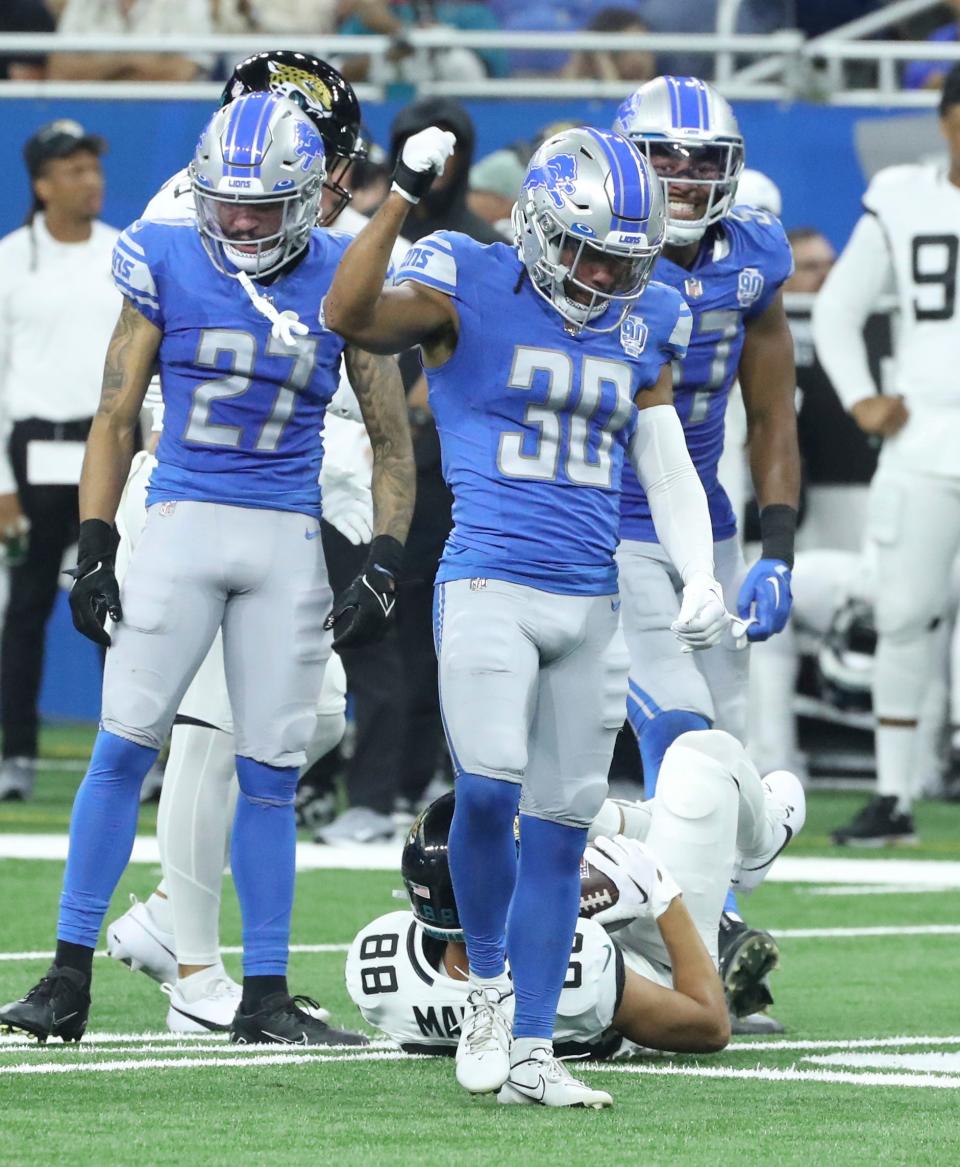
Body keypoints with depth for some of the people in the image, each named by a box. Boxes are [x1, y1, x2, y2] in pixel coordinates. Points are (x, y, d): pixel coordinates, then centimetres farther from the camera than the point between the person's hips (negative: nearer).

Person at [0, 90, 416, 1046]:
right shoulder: (168, 266, -1)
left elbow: (391, 440, 8)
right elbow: (115, 420, 5)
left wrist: (384, 565, -1)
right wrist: (94, 551, -2)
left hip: (288, 538, 1)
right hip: (181, 525, -1)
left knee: (270, 771, 3)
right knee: (124, 745, -6)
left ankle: (265, 996, 10)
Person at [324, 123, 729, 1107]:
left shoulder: (641, 322, 12)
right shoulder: (467, 287, -3)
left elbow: (667, 466, 16)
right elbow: (349, 316, -21)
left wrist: (701, 577, 2)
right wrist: (403, 196, -28)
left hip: (592, 602, 5)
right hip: (488, 584, -5)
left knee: (560, 828, 5)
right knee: (488, 792, -20)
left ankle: (530, 1053, 11)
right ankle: (489, 984, 5)